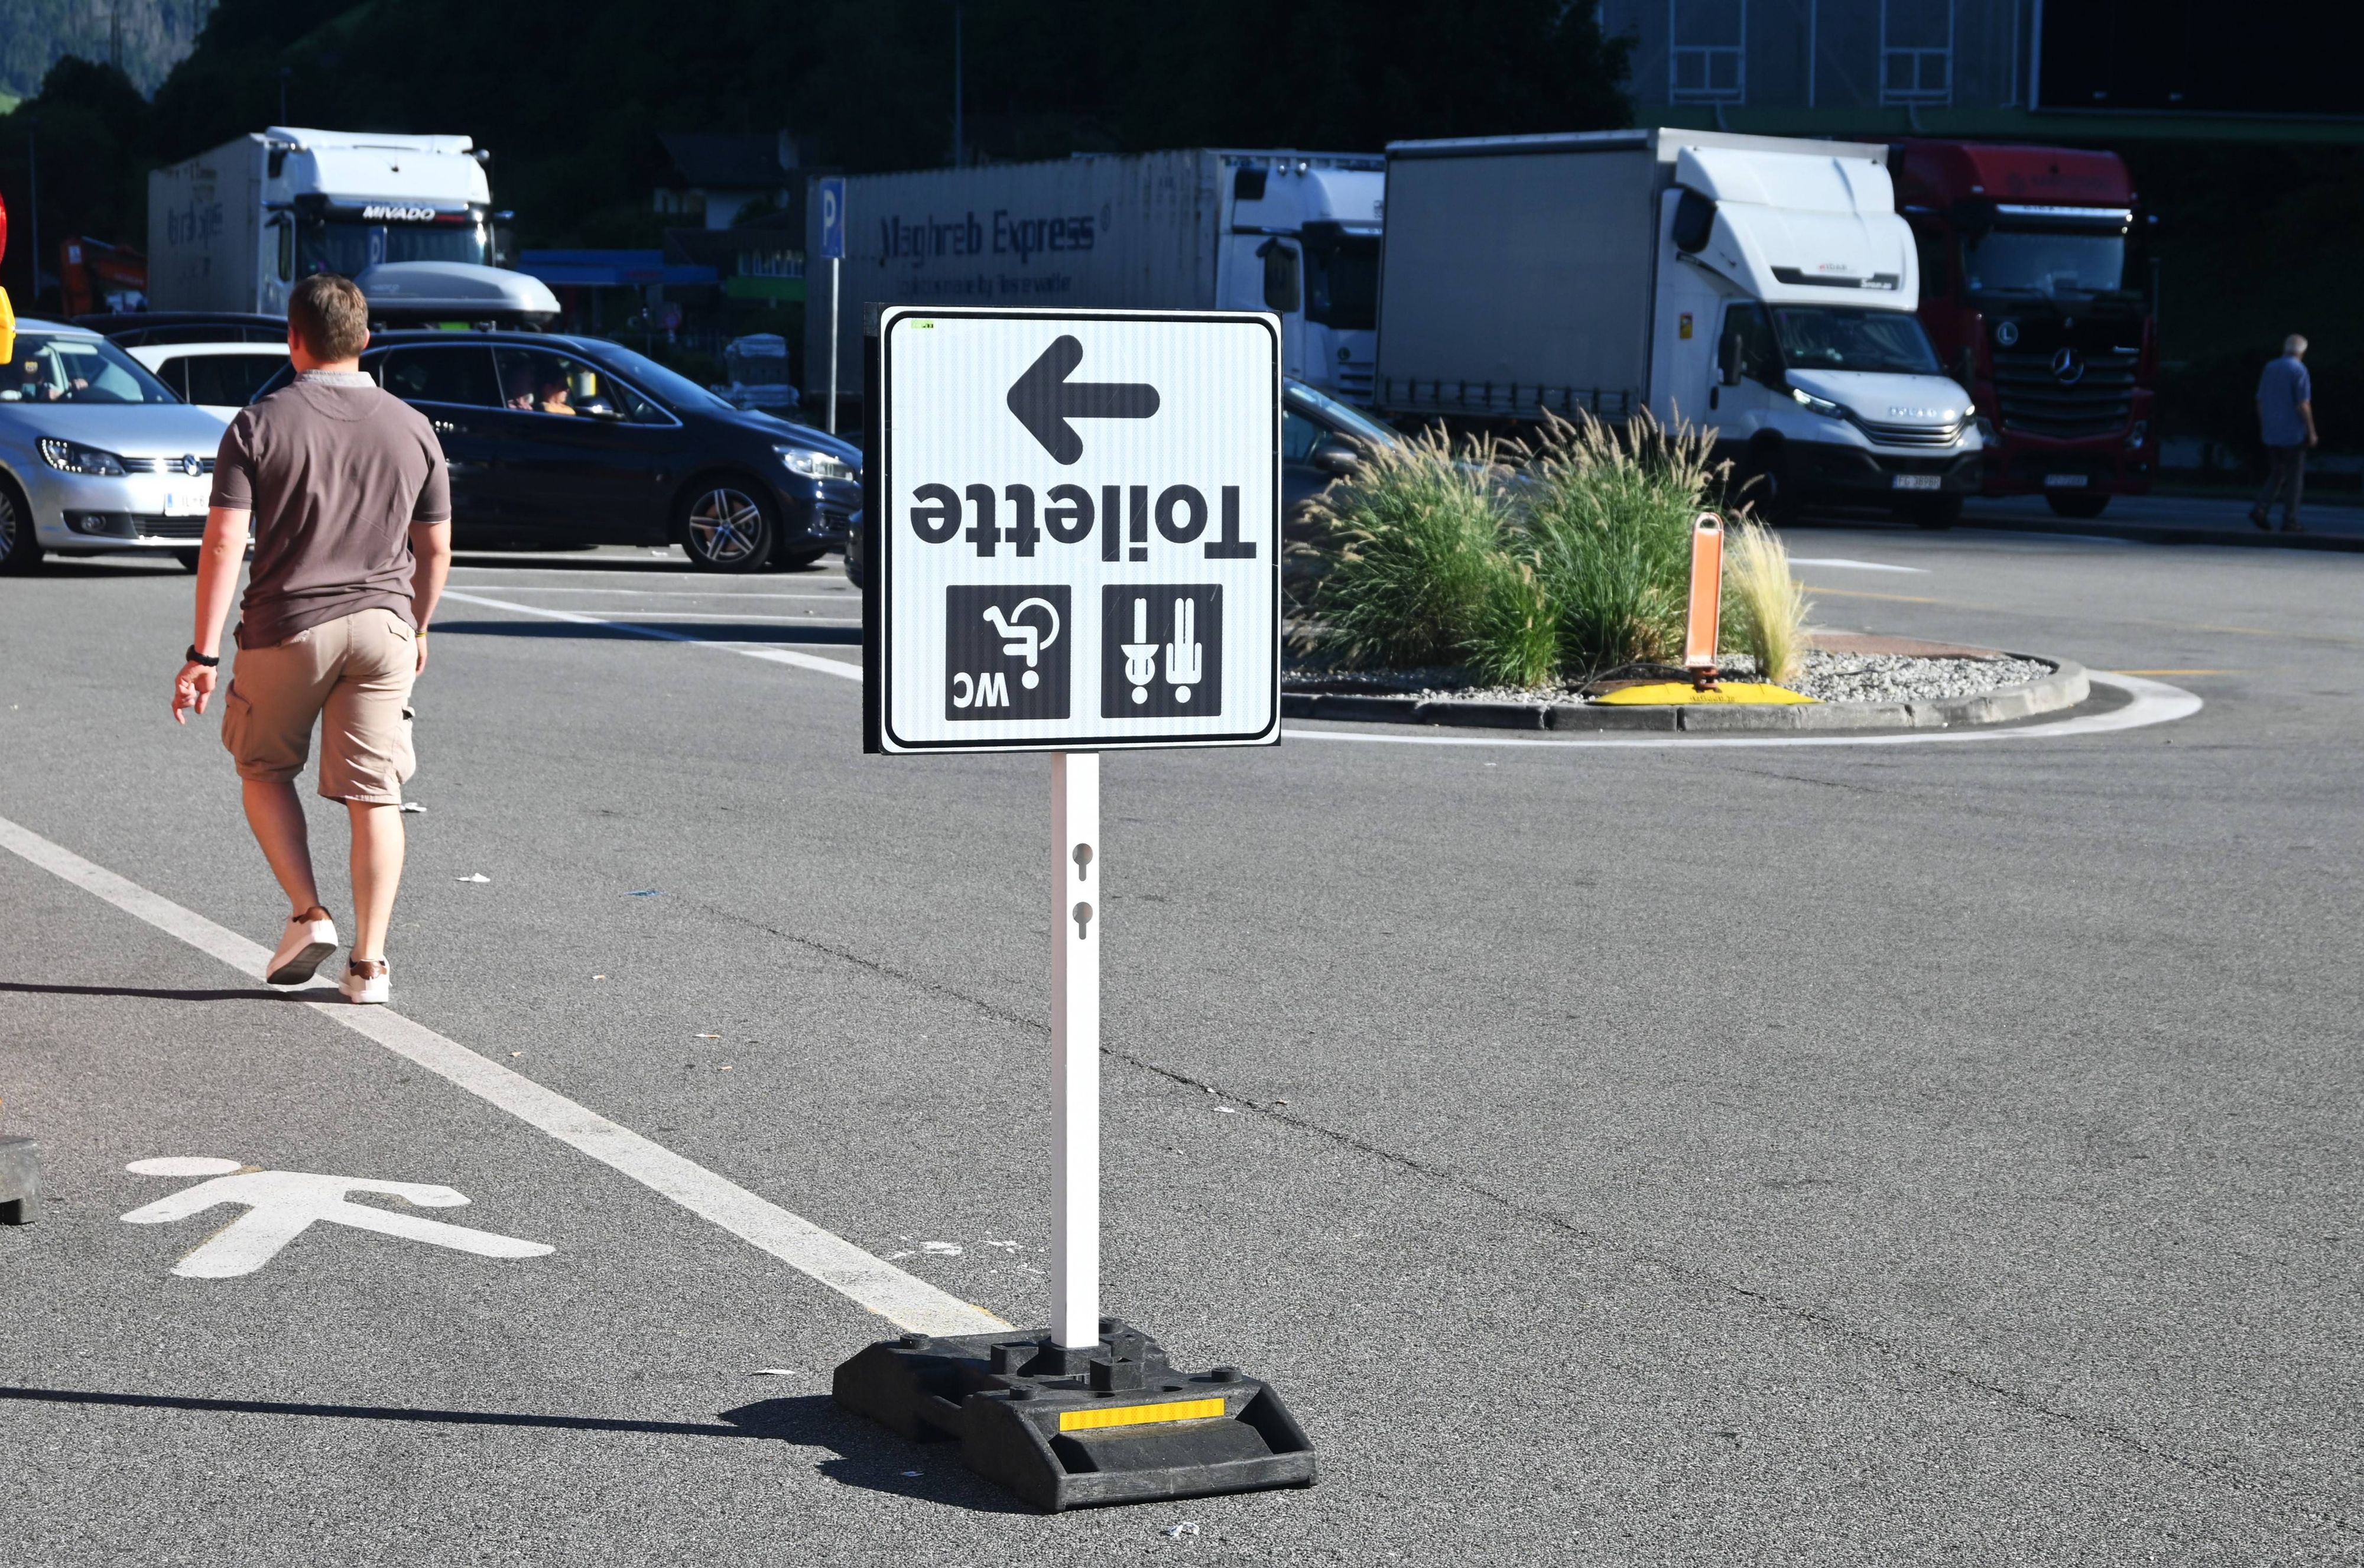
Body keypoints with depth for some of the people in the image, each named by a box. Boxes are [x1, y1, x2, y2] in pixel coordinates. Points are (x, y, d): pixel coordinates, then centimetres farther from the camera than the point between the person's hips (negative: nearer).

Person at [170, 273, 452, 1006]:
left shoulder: (259, 425, -6)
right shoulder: (411, 427, 3)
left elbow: (224, 542, -12)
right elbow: (436, 549, 9)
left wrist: (203, 654, -10)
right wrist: (416, 629, 25)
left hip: (287, 627, -2)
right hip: (381, 625, 2)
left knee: (265, 771, 19)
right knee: (374, 796, 4)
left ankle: (308, 914, 7)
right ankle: (369, 964, 2)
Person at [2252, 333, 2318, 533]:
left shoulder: (2270, 369, 8)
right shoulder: (2298, 370, -11)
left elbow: (2260, 402, 12)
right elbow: (2303, 405, -16)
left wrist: (2264, 429, 20)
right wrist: (2311, 432, -10)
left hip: (2271, 434, 6)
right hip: (2293, 433, -6)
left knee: (2277, 474, 14)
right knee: (2294, 477, 3)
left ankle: (2260, 509, -4)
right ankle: (2290, 521, 2)